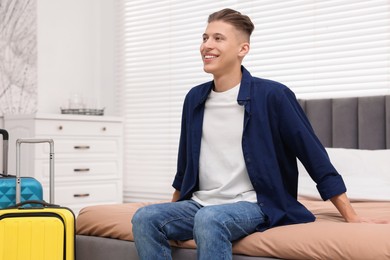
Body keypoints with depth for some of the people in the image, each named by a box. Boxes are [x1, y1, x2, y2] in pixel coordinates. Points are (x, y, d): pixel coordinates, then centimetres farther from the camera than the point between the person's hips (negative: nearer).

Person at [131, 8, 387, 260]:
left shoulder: (272, 95, -8)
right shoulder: (195, 98, 9)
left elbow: (314, 155, -6)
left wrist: (351, 216, -6)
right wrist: (174, 208, 31)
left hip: (252, 205, -5)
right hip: (200, 204, 6)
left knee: (209, 220, -36)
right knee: (145, 218, -20)